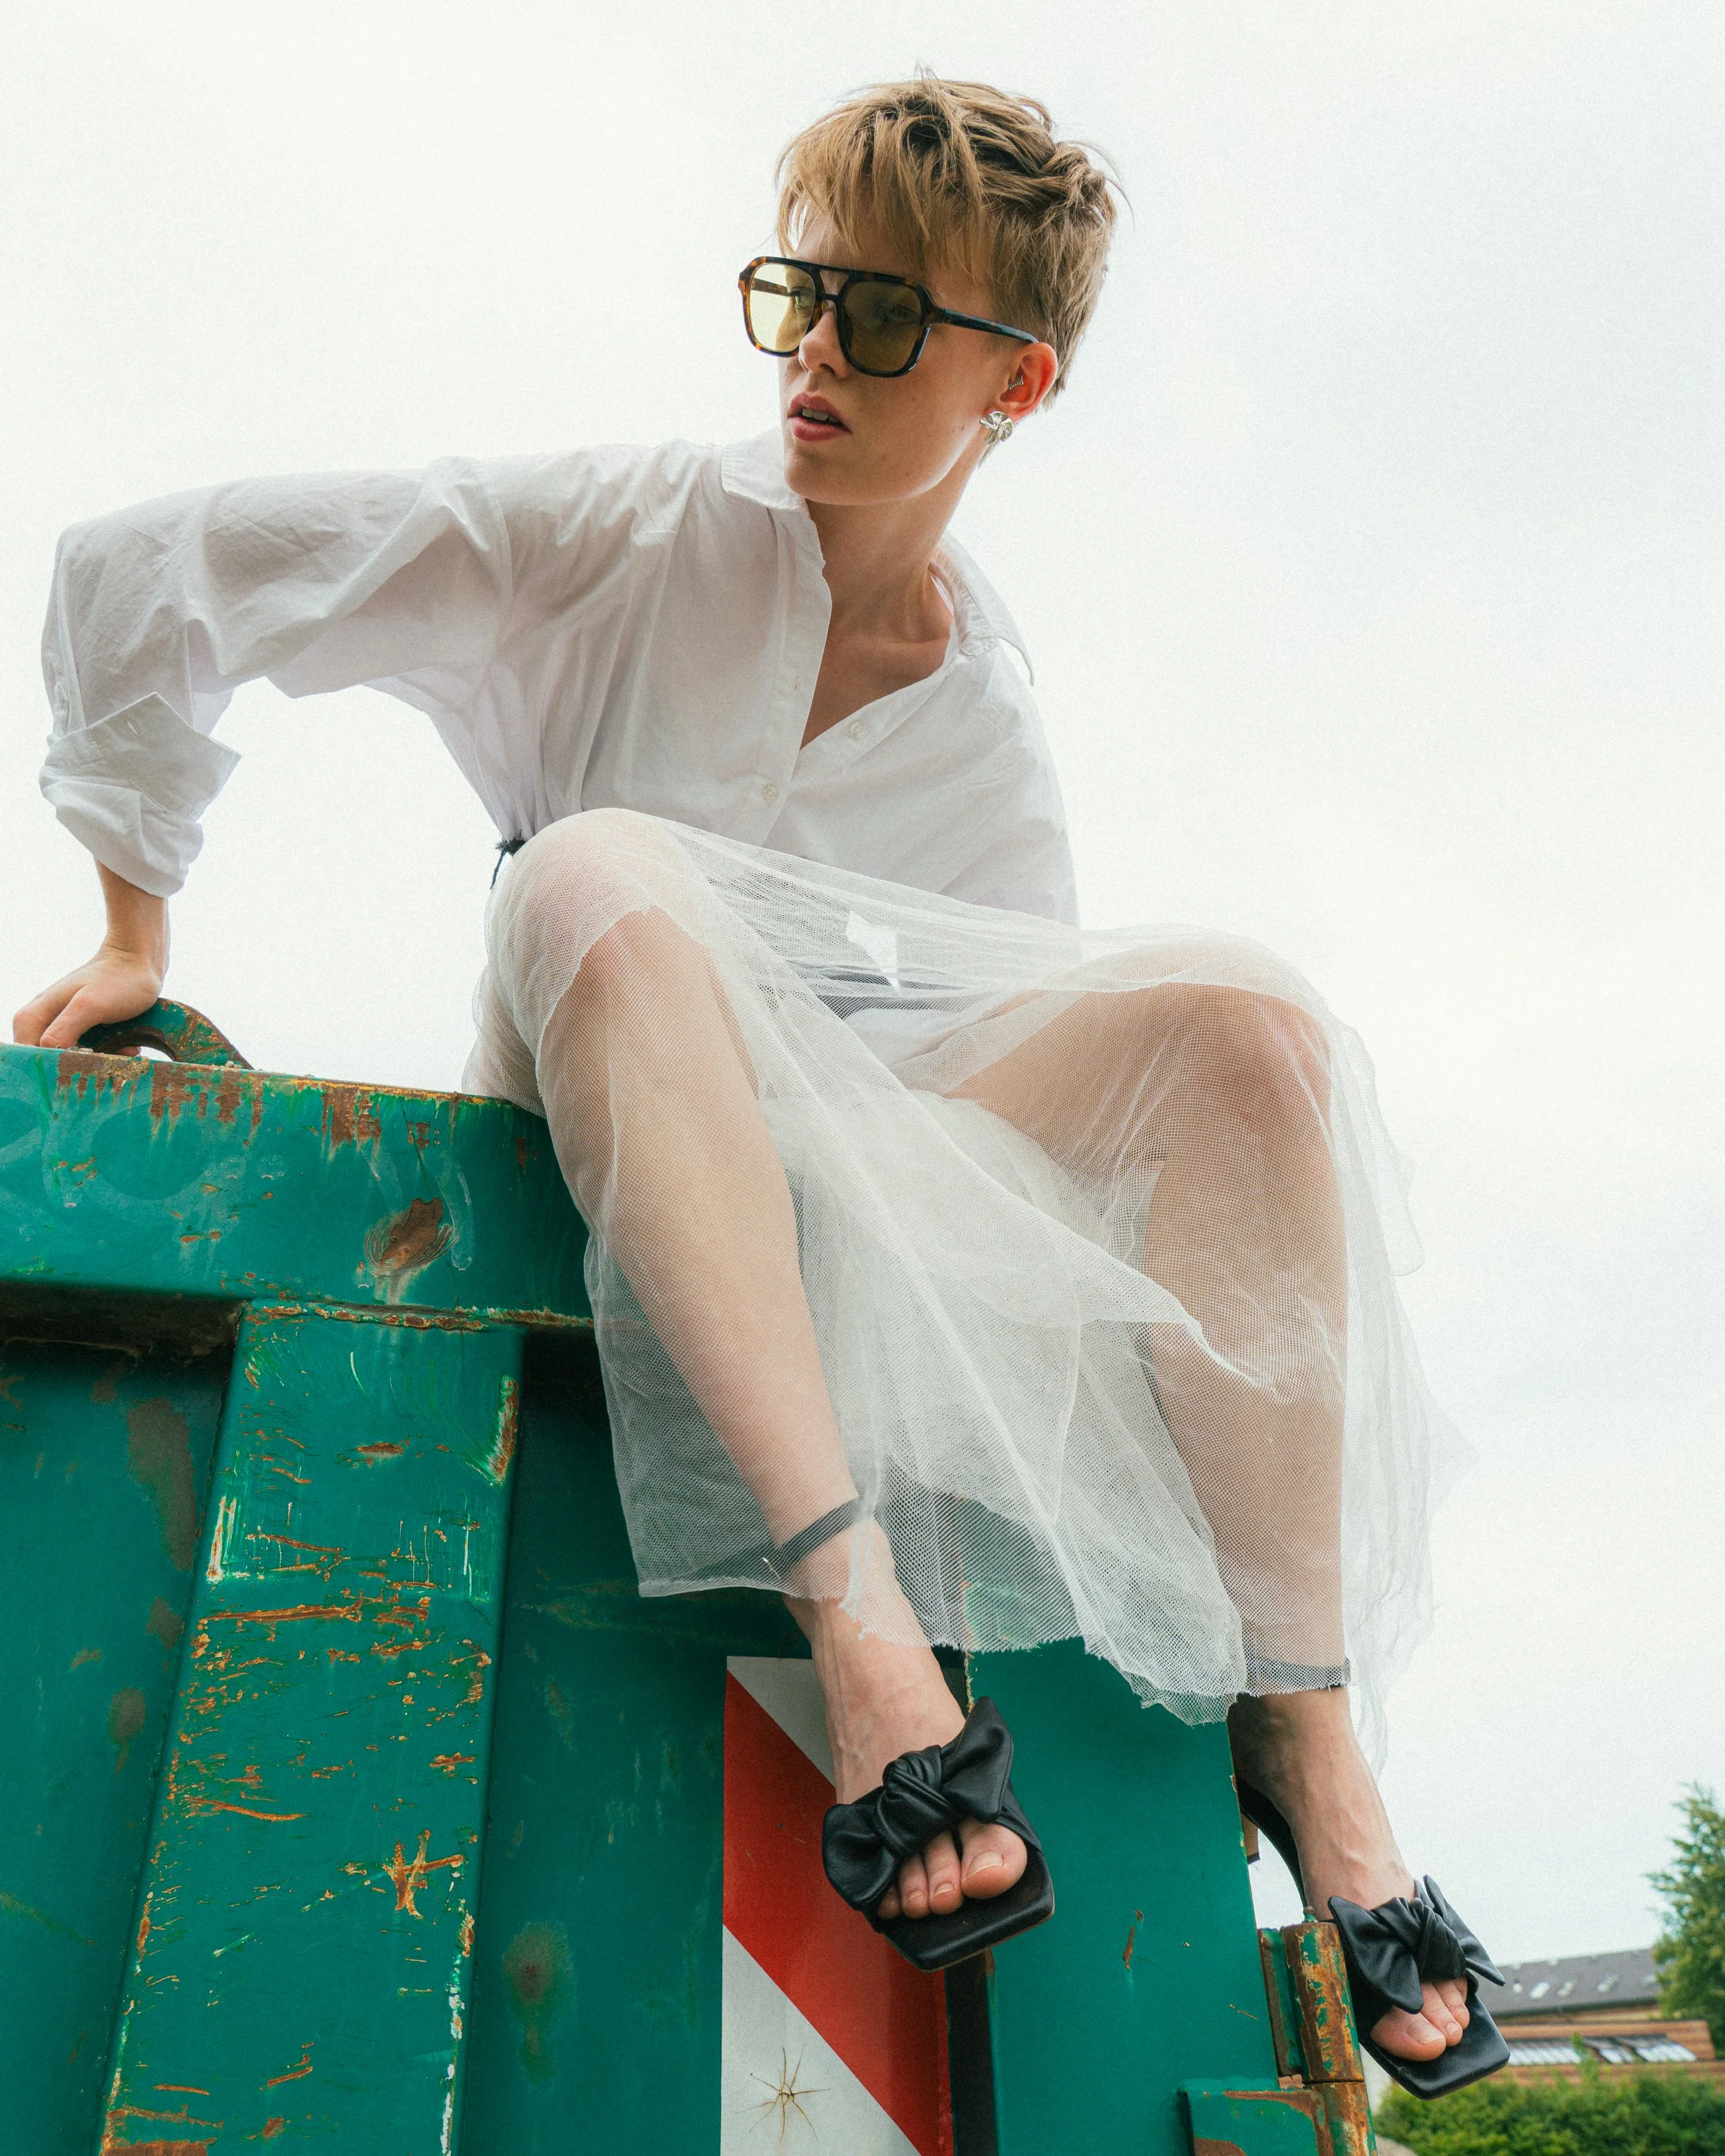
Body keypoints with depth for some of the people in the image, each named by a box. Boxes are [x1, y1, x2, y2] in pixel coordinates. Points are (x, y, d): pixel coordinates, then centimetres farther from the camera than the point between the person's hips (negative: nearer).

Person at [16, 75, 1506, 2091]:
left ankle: (1304, 1725, -19)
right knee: (603, 872, -35)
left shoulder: (993, 740, 5)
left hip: (852, 1166, 3)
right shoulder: (629, 531, -4)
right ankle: (862, 1625, -40)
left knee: (1240, 1010, -22)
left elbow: (1052, 1068, 9)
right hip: (595, 1151, -2)